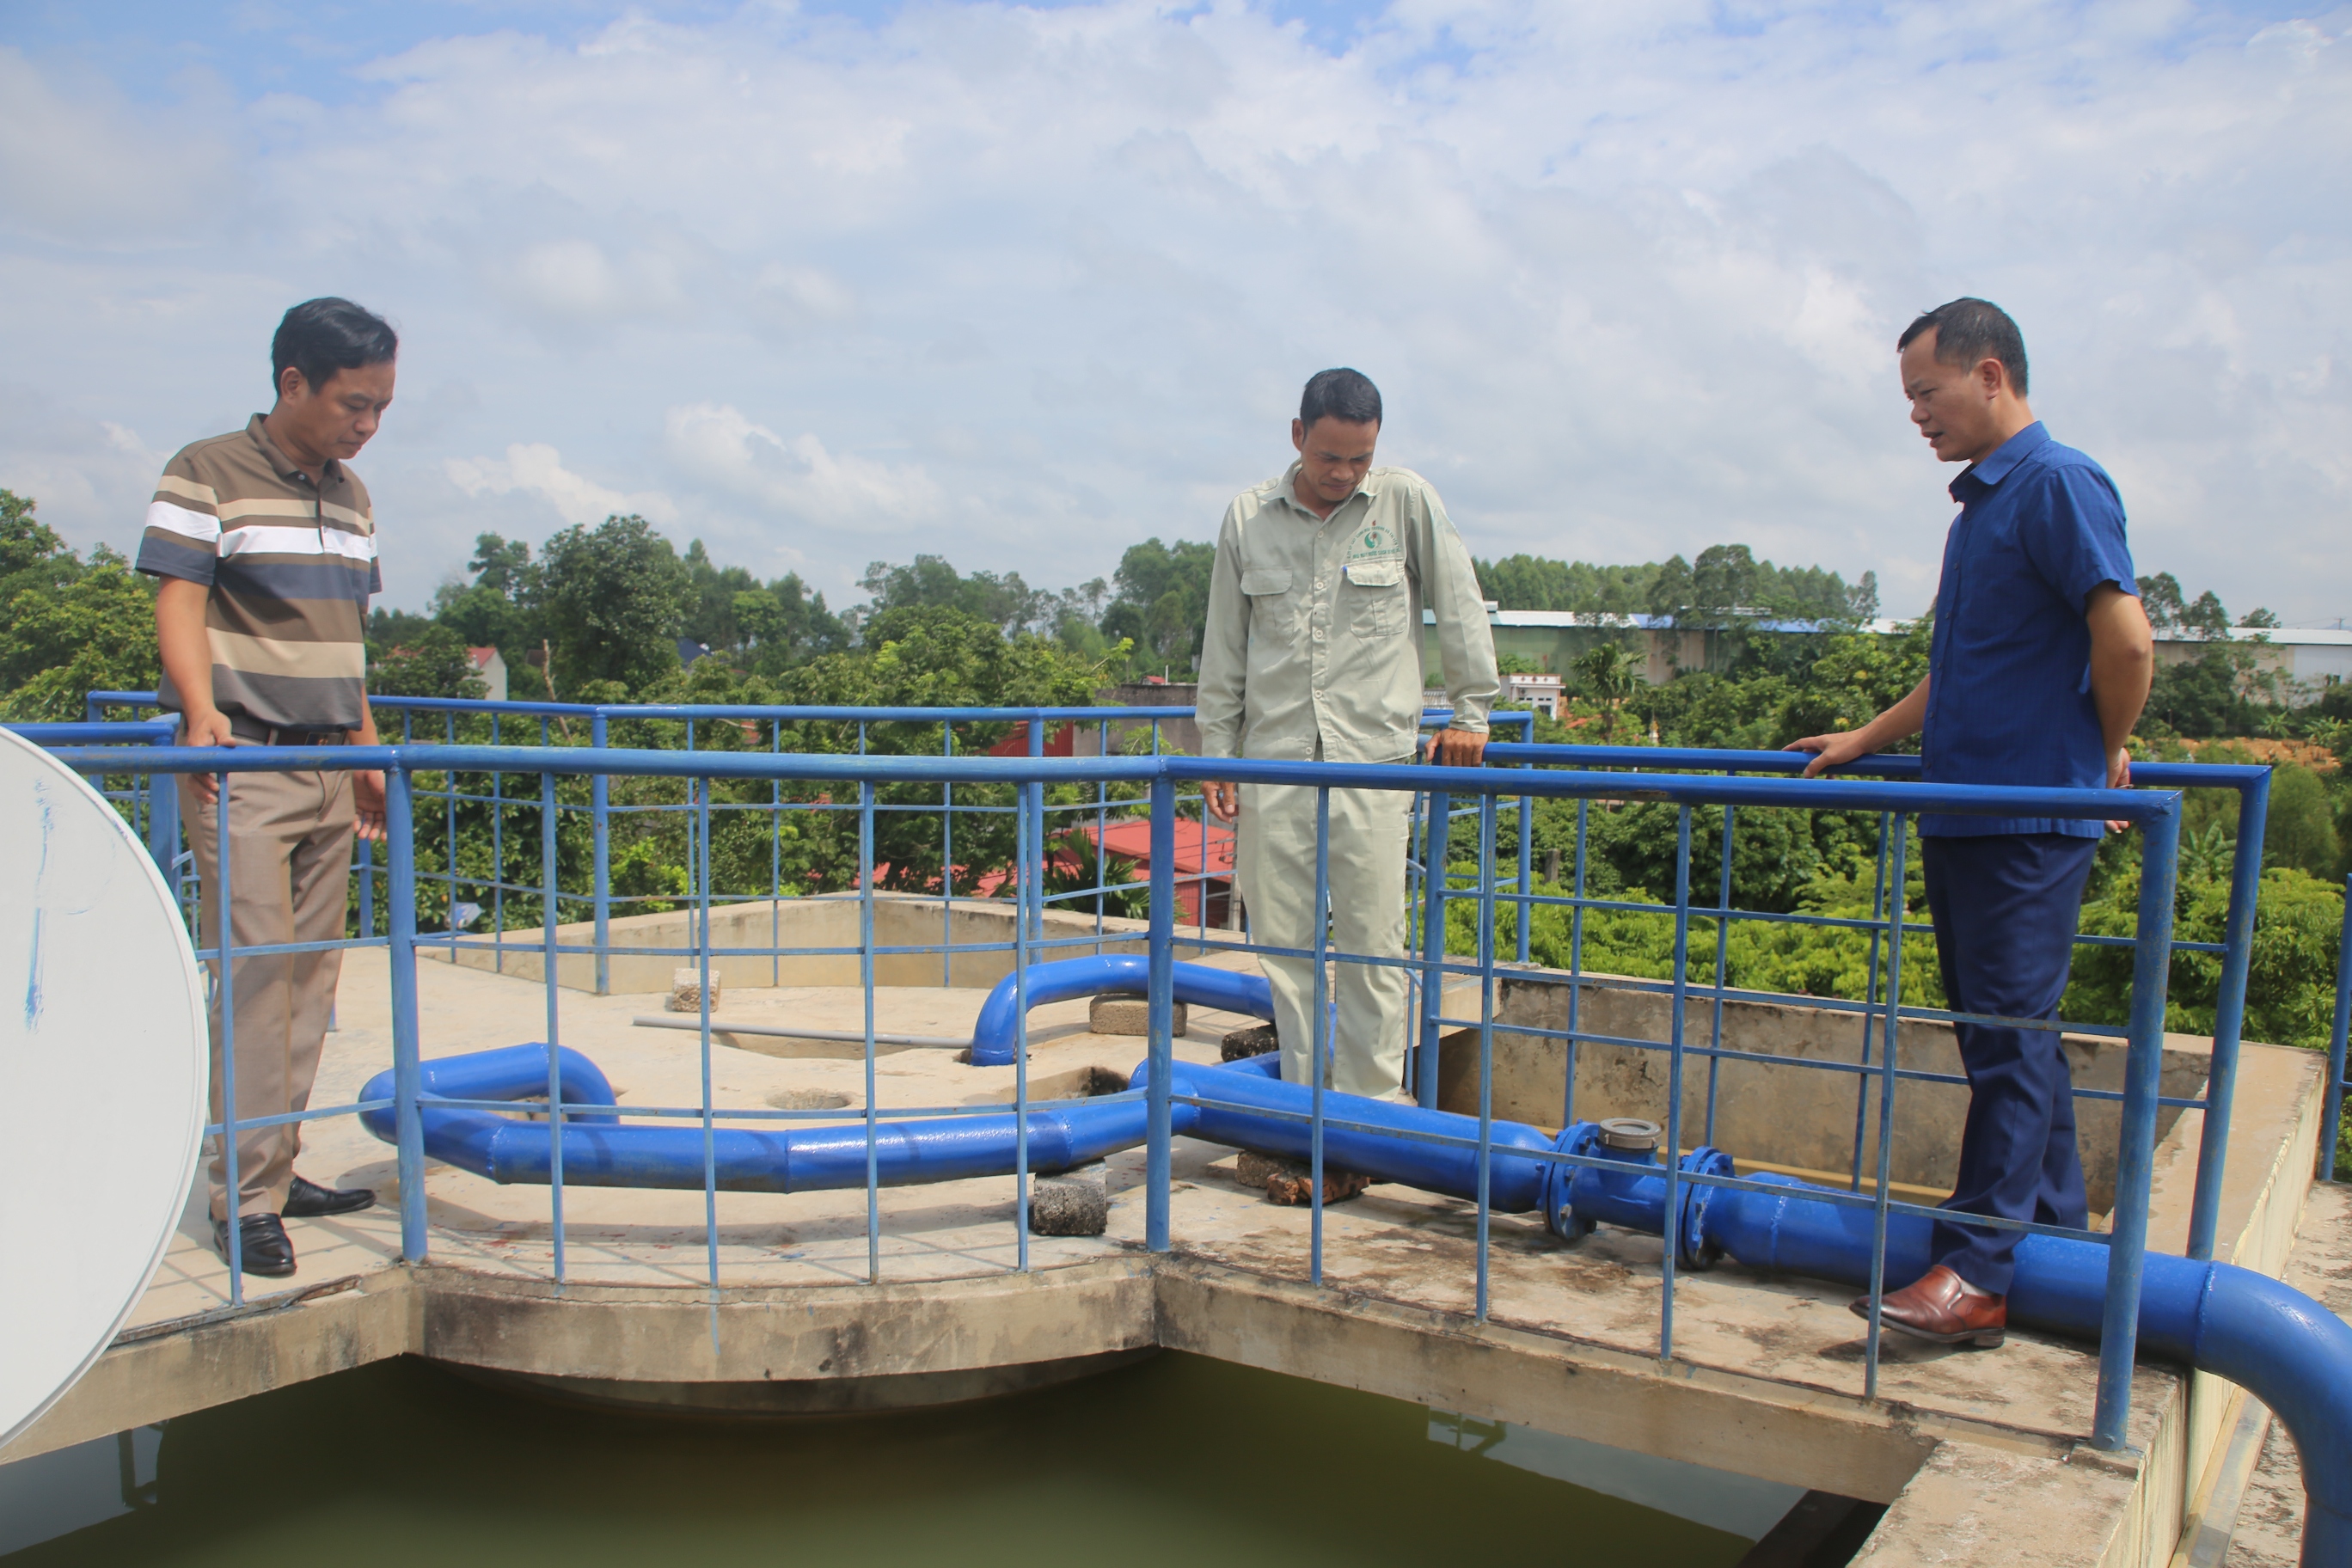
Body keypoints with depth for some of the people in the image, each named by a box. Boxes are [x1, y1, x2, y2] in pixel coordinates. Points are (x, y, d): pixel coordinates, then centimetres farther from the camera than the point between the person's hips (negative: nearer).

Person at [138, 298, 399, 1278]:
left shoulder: (350, 496, 16)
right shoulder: (207, 475, -4)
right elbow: (180, 607, -13)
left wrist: (367, 752, 18)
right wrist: (202, 715, -29)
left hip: (330, 766, 7)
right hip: (243, 765, -7)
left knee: (312, 973, 8)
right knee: (254, 971, -9)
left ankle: (279, 1168, 17)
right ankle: (246, 1197, -3)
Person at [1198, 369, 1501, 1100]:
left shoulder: (1408, 502, 0)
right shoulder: (1248, 517, 6)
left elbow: (1462, 611, 7)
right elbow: (1224, 647, 11)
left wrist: (1470, 712, 8)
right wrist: (1216, 749, 10)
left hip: (1374, 757, -2)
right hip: (1273, 759, 2)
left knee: (1372, 942, -2)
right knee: (1283, 940, 5)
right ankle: (1304, 1099, 17)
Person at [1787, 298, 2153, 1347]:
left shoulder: (2057, 484, -12)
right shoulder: (1980, 503, 18)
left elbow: (2126, 637, -20)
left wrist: (2102, 759, -6)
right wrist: (1867, 740, 26)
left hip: (2030, 818, -9)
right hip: (1965, 815, 9)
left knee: (2009, 1036, -6)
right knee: (2006, 1032, 14)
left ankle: (1974, 1276, -3)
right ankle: (2058, 1236, 26)